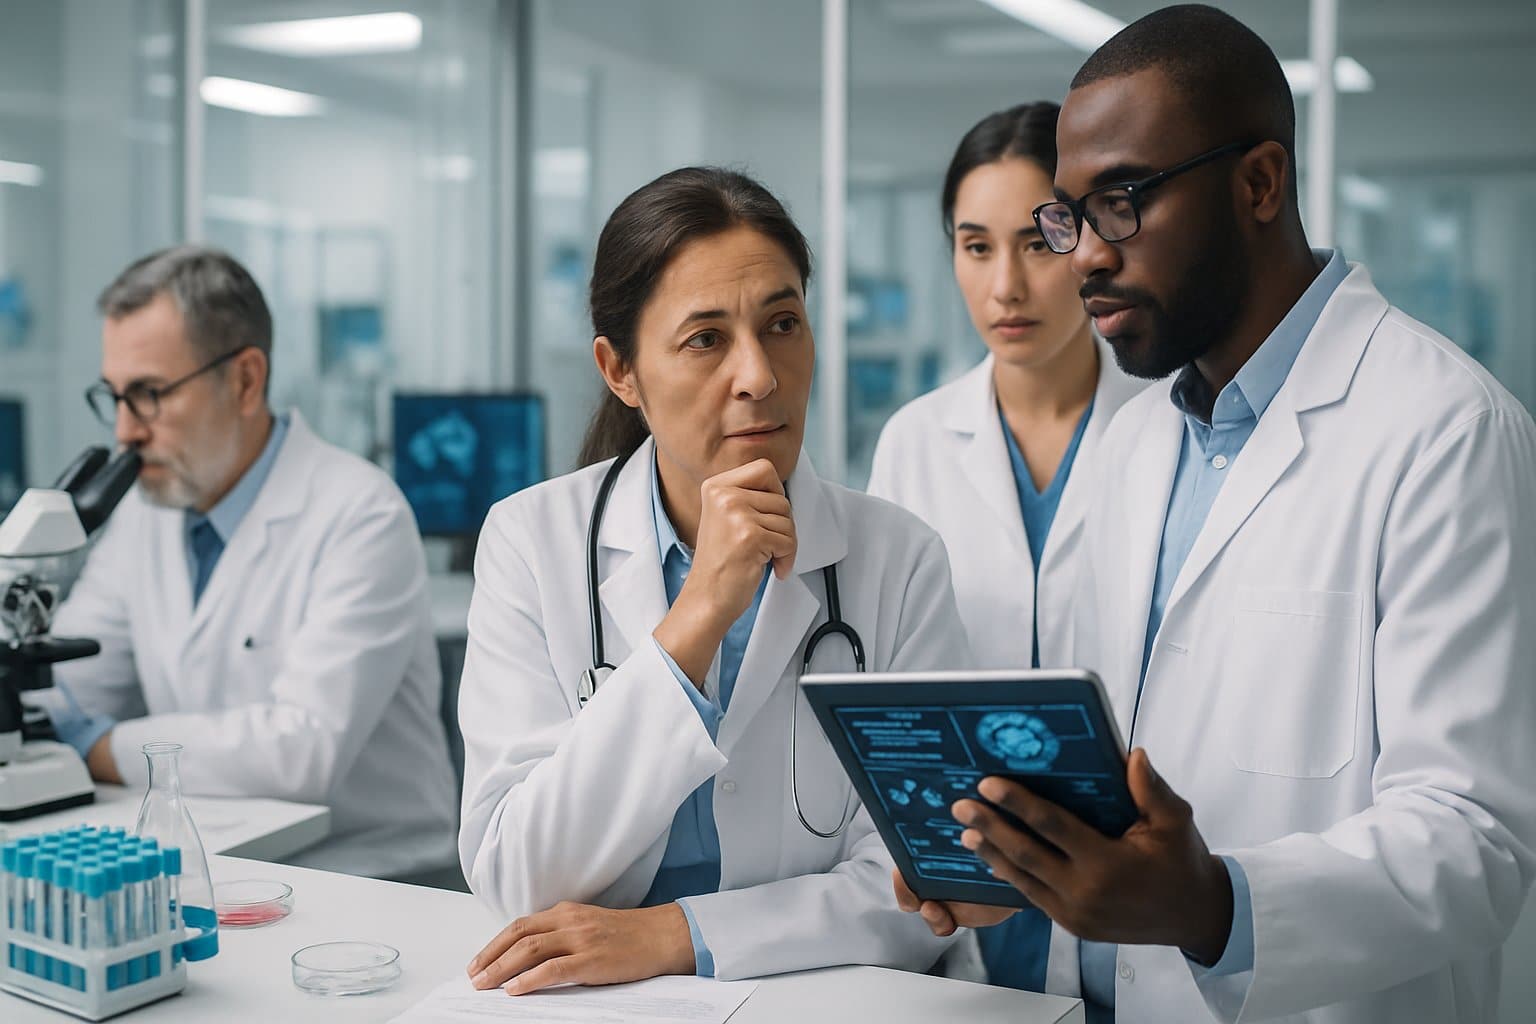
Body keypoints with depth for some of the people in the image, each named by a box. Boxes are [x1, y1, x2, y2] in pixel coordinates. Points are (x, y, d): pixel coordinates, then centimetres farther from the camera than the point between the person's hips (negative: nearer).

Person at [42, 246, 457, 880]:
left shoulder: (359, 519, -15)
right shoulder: (144, 512, 8)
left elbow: (305, 748, -25)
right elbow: (56, 701, 8)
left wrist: (99, 749, -16)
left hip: (360, 881, -6)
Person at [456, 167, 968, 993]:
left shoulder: (899, 561, -4)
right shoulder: (530, 540, -5)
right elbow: (513, 880, -13)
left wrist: (673, 934, -20)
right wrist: (696, 619, -21)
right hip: (591, 1005, -1)